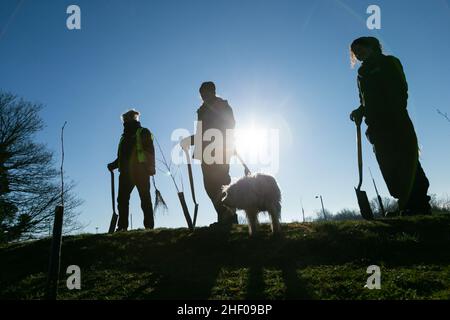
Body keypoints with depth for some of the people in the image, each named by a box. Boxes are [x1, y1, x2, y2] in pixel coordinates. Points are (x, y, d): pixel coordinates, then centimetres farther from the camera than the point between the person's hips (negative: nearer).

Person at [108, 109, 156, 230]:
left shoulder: (143, 133, 8)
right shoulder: (124, 137, 27)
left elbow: (150, 151, -4)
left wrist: (150, 167, -16)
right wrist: (114, 164, 8)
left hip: (141, 171, -6)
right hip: (126, 172, 6)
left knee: (145, 199, -6)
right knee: (122, 199, -4)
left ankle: (149, 225, -7)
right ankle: (122, 226, -4)